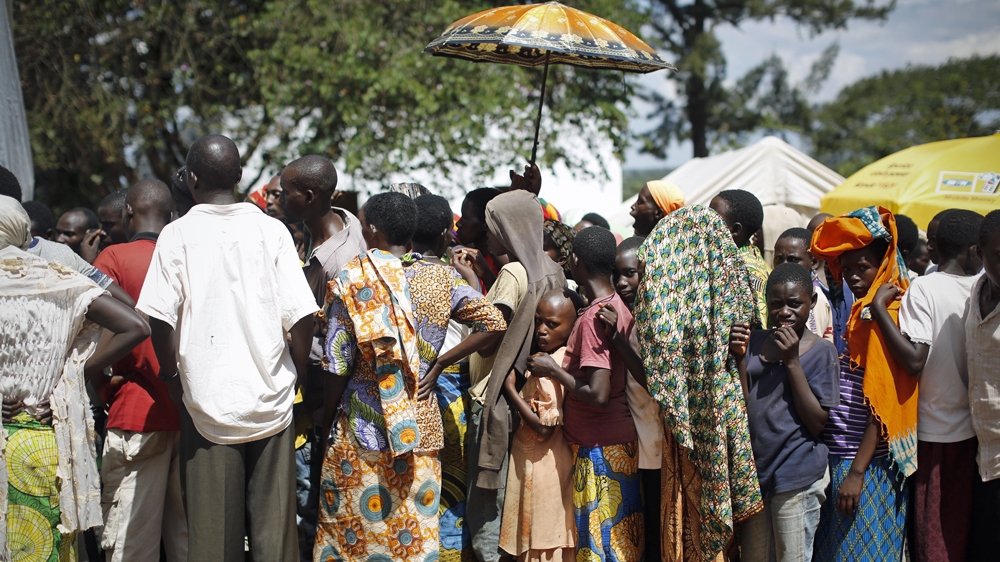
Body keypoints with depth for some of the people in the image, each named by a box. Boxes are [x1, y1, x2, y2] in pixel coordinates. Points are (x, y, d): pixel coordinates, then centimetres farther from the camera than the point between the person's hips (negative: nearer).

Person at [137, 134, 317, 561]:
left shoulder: (177, 235, -3)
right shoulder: (272, 230, 1)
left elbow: (160, 318, -10)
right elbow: (300, 316, -4)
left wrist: (172, 373, 5)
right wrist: (297, 374, 10)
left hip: (209, 402, -1)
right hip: (272, 399, 1)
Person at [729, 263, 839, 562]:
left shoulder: (821, 351, -6)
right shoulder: (755, 341, 5)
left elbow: (817, 423, -13)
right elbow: (741, 407, 3)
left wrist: (792, 361, -17)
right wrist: (740, 357, -9)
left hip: (797, 477, -4)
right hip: (753, 468, 5)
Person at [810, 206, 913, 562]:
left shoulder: (887, 317, -12)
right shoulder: (856, 313, 13)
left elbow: (883, 404, -17)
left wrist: (856, 473, -19)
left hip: (868, 464, -8)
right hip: (835, 458, 8)